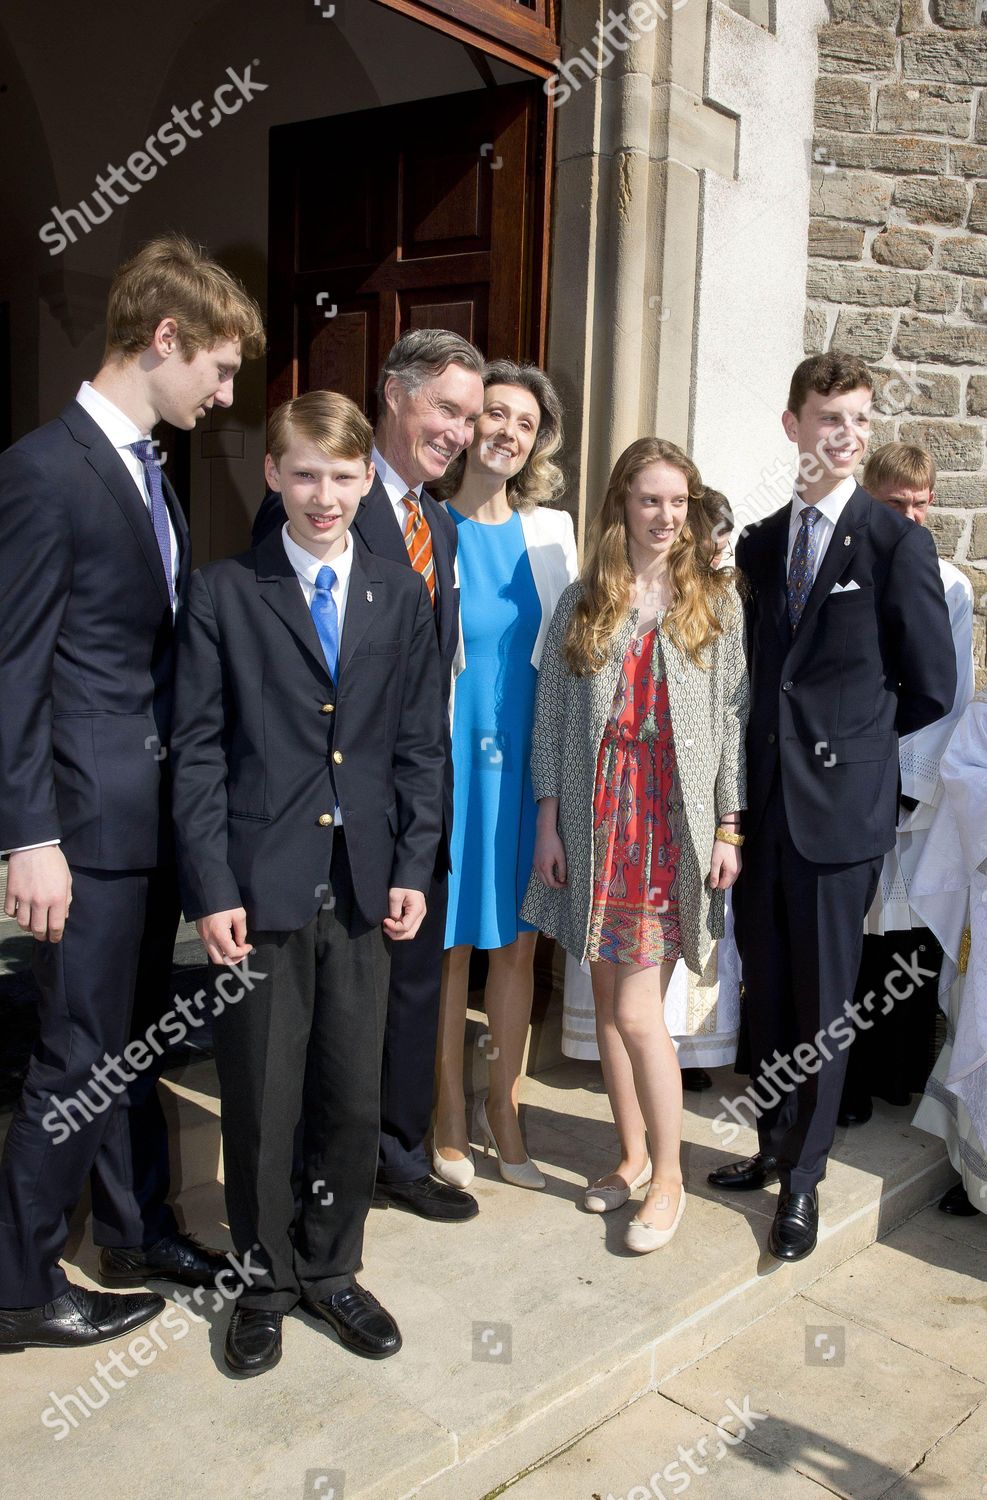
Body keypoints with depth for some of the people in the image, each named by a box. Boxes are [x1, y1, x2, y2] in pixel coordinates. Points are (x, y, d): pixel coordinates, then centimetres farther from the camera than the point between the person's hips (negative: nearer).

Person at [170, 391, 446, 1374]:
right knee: (261, 1100, 8)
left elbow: (421, 745, 8)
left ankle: (330, 1267, 32)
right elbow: (197, 751, -3)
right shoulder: (224, 593, -1)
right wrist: (211, 888, -9)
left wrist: (414, 868, 1)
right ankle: (266, 1276, 29)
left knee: (353, 1098, 11)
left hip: (364, 887, 3)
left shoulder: (400, 594, 8)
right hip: (259, 887, -2)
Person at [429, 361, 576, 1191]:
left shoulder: (552, 529, 6)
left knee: (520, 939, 11)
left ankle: (503, 1107, 28)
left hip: (530, 756, 4)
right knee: (450, 943, 7)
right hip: (449, 754, -3)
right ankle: (450, 1118, 24)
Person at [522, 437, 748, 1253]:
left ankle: (668, 1176, 14)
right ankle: (632, 1154, 29)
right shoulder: (583, 602, 6)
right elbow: (551, 714, 6)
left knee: (637, 1011, -5)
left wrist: (728, 828, -3)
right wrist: (549, 819, 2)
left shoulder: (716, 601, 2)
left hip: (674, 821, -3)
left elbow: (733, 717, 1)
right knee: (608, 1000, 11)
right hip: (596, 817, 3)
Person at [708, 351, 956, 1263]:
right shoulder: (758, 544, 10)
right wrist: (792, 737, 2)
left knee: (822, 1003, 6)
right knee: (766, 991, 15)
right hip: (762, 800, 4)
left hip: (839, 808, -4)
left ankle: (805, 1177, 23)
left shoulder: (898, 544, -5)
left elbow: (931, 689, -2)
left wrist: (848, 739, 4)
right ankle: (775, 1144, 34)